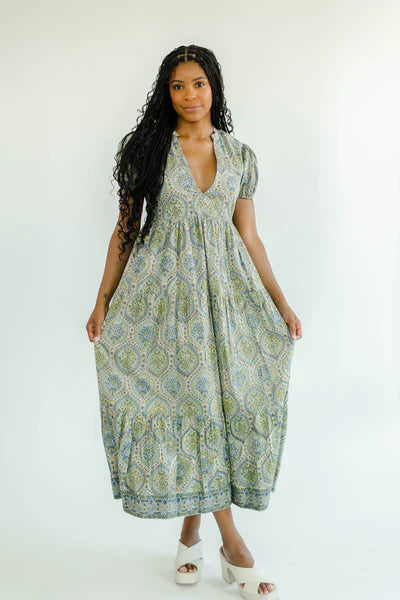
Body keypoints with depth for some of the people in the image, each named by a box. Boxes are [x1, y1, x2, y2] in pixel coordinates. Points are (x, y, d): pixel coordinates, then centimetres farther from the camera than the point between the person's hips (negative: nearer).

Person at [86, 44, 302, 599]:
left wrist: (280, 302, 6)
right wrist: (103, 302, -1)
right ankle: (232, 544, 5)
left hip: (225, 288, 3)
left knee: (225, 397, 1)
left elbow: (249, 235, 10)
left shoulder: (240, 155, 9)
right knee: (190, 399, -5)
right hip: (165, 289, -2)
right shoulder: (147, 149, 2)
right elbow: (126, 229, 4)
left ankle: (192, 528, 19)